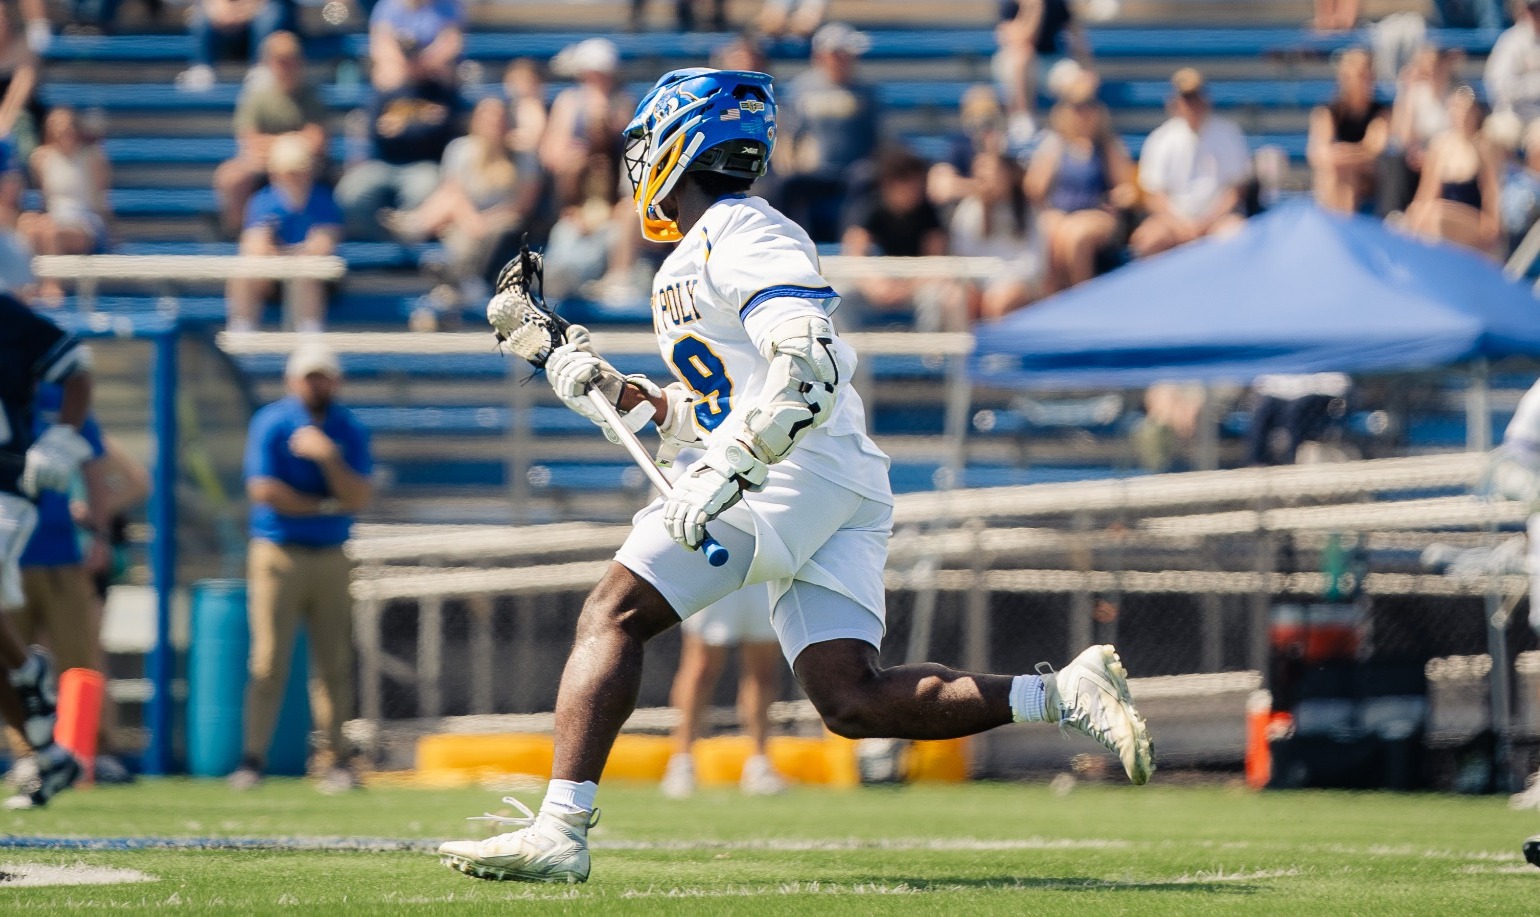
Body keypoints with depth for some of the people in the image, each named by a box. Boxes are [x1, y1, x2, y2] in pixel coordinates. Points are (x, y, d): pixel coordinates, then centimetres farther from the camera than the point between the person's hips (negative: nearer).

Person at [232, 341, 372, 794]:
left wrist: (328, 458, -17)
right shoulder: (270, 424, -2)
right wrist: (324, 506, -6)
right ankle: (252, 759, -7)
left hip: (332, 557, 3)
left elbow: (359, 498, -3)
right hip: (277, 553, -3)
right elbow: (263, 490, -11)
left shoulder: (350, 431, 7)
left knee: (334, 663, 1)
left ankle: (339, 760, 4)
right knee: (268, 660, -8)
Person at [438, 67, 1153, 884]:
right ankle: (1062, 695, -9)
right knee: (852, 701, -3)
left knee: (614, 613, -10)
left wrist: (732, 469, -25)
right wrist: (611, 392, 22)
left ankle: (560, 828, -19)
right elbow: (717, 414, 31)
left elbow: (812, 368, -19)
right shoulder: (694, 259, 26)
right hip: (845, 493, 9)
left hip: (793, 471, -9)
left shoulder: (740, 233, -5)